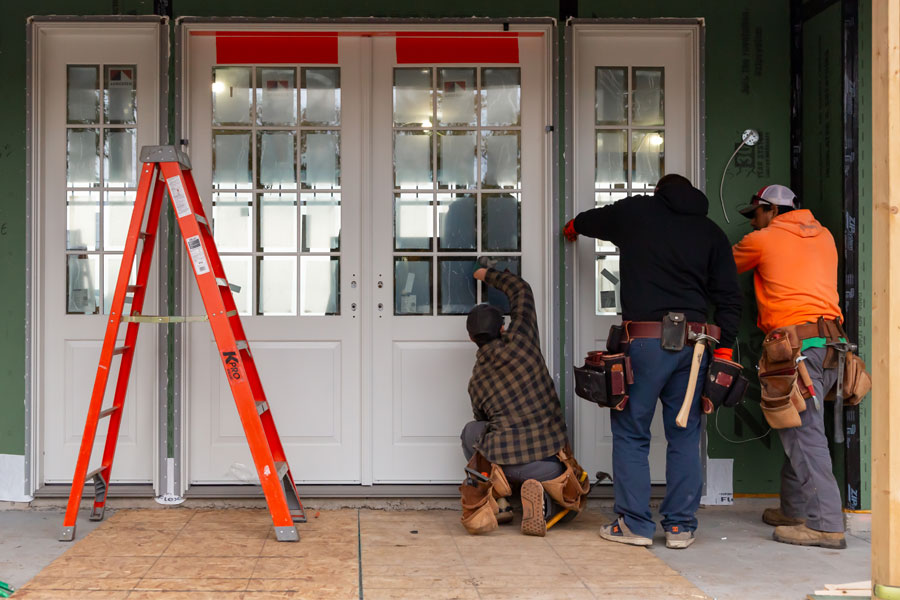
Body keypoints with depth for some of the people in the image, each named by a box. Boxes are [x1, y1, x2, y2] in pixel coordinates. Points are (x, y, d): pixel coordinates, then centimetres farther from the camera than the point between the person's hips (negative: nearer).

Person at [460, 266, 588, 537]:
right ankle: (543, 503, -9)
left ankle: (495, 500, 14)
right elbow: (521, 289, 17)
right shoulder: (517, 339, 1)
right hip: (549, 461, -2)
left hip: (504, 461, 2)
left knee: (471, 431, 33)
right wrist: (489, 275, 33)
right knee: (568, 498, 30)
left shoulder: (475, 381, 12)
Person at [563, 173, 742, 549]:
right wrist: (723, 348, 8)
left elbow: (590, 220, 28)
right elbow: (730, 298, 8)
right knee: (685, 436, 9)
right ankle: (680, 526, 12)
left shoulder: (635, 211, 8)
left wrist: (572, 227, 51)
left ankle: (634, 524, 6)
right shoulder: (711, 232, 15)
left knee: (631, 433, 5)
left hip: (645, 340, -3)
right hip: (693, 342, 3)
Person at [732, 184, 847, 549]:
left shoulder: (763, 239, 4)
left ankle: (825, 525, -13)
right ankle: (795, 510, 21)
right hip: (830, 343, 8)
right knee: (799, 432, 15)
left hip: (797, 344, -7)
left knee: (804, 434, -10)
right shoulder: (824, 237, 20)